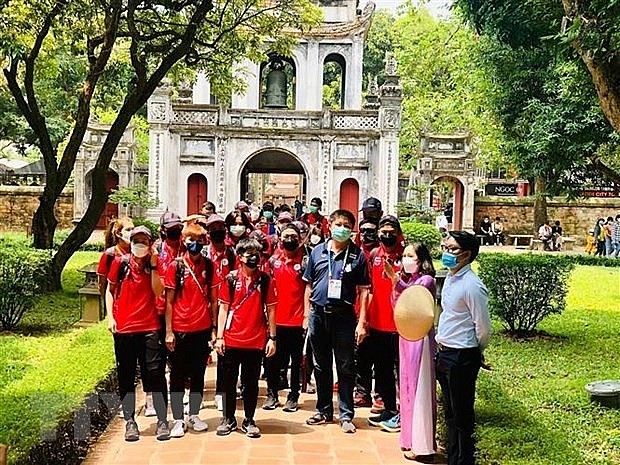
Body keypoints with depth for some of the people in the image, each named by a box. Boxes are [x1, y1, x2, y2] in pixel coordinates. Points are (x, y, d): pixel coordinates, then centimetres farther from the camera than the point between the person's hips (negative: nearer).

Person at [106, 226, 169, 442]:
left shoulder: (154, 264, 4)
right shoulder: (120, 262, 2)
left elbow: (158, 291, -9)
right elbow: (110, 290, 10)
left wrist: (153, 265, -13)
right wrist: (110, 317, 1)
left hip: (149, 327, 0)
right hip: (124, 327, 0)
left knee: (155, 374, -1)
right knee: (126, 377, 7)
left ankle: (162, 421, 6)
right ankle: (130, 422, 17)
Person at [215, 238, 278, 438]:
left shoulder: (266, 281, 2)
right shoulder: (231, 280, 1)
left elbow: (270, 310, 4)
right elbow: (223, 309, 4)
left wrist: (272, 338, 0)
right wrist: (219, 336, -1)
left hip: (256, 341, 0)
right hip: (231, 340, 0)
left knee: (251, 383, 8)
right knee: (229, 382, 9)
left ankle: (249, 421, 20)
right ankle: (228, 419, 23)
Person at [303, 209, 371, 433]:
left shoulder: (358, 255, -1)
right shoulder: (318, 252, 6)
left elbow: (364, 291, -1)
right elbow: (309, 285, 11)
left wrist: (362, 322, -7)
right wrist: (307, 316, 5)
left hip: (344, 316, -3)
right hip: (318, 314, 3)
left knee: (345, 368, 3)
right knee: (321, 366, 13)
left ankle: (346, 415, 13)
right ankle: (324, 410, 25)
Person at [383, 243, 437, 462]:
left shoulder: (427, 280, -9)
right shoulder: (407, 280, 15)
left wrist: (395, 279, -40)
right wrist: (396, 284, -2)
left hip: (420, 336, -8)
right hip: (406, 334, 8)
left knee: (419, 386, -5)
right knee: (407, 383, 12)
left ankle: (422, 445, 2)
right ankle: (411, 438, 22)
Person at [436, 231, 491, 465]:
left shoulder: (472, 285, -19)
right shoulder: (450, 278, 8)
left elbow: (483, 327, -14)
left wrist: (475, 353, -1)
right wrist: (441, 341, 15)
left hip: (461, 357, -9)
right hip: (445, 354, 9)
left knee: (462, 416, 3)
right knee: (450, 413, 19)